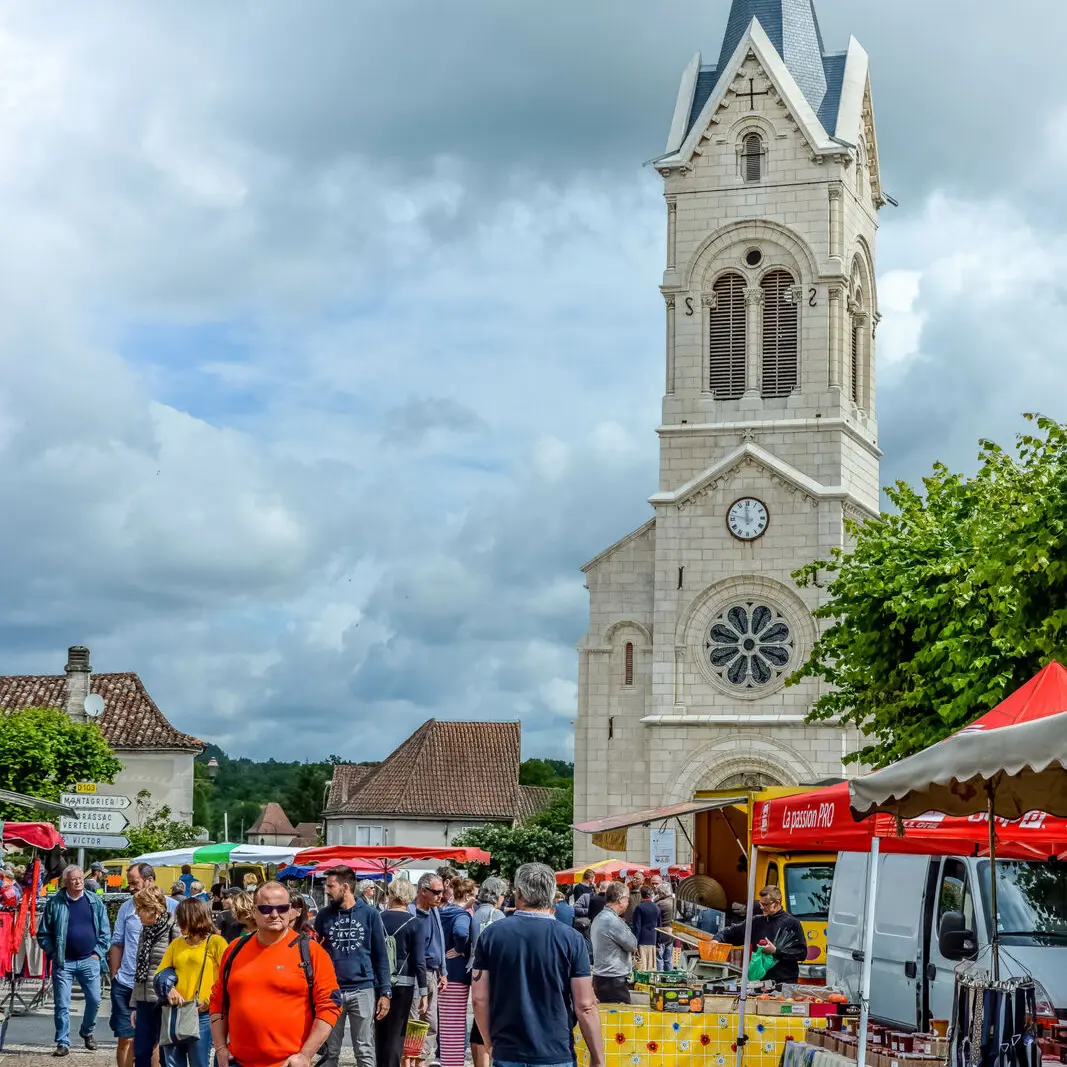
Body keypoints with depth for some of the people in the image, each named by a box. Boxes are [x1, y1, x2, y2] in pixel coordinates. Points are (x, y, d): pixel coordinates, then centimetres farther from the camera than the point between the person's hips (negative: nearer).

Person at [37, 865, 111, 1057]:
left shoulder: (95, 902, 4)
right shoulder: (55, 902, -1)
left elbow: (105, 931, 7)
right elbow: (43, 933, 3)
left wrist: (98, 953, -1)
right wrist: (53, 953, -4)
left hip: (89, 961, 2)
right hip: (63, 962, -2)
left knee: (94, 1000, 4)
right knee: (61, 1005, -1)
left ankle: (87, 1032, 28)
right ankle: (63, 1042, 9)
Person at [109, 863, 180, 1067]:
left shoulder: (172, 907, -3)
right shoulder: (127, 907, 7)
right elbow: (117, 945, 12)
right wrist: (114, 977, 8)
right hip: (126, 985, 2)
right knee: (126, 1039, 4)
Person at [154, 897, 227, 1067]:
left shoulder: (215, 942, -1)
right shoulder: (176, 944, 16)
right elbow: (160, 973, 13)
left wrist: (209, 1001, -14)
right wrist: (169, 989, -7)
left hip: (201, 1015, -5)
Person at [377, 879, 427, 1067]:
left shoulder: (378, 919, 0)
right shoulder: (414, 923, -6)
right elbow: (419, 961, -8)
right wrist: (423, 992, -4)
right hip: (403, 983, -2)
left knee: (380, 1031, 15)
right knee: (396, 1033, 3)